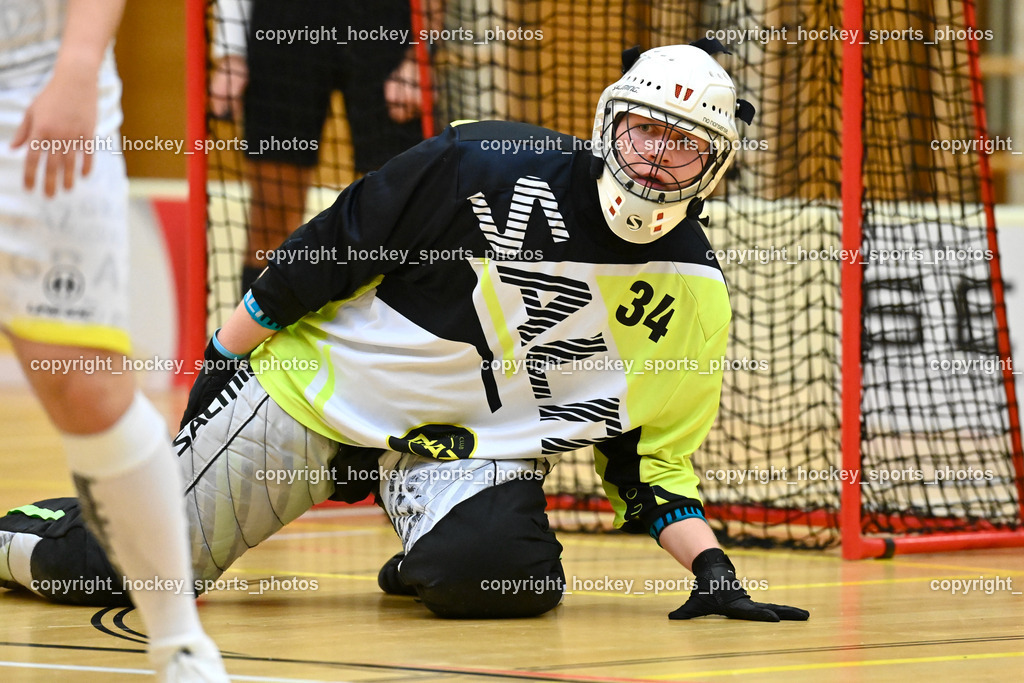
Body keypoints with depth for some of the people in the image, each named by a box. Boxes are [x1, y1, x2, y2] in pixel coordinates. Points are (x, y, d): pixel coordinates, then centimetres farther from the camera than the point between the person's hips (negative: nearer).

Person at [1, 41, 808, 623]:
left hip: (480, 446, 2)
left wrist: (711, 567, -9)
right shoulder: (491, 168, -16)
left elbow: (652, 457, 4)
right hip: (313, 392, -2)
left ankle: (430, 556, 2)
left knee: (496, 570, -34)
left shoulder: (695, 296, -5)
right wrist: (223, 362, -4)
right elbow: (325, 255, -7)